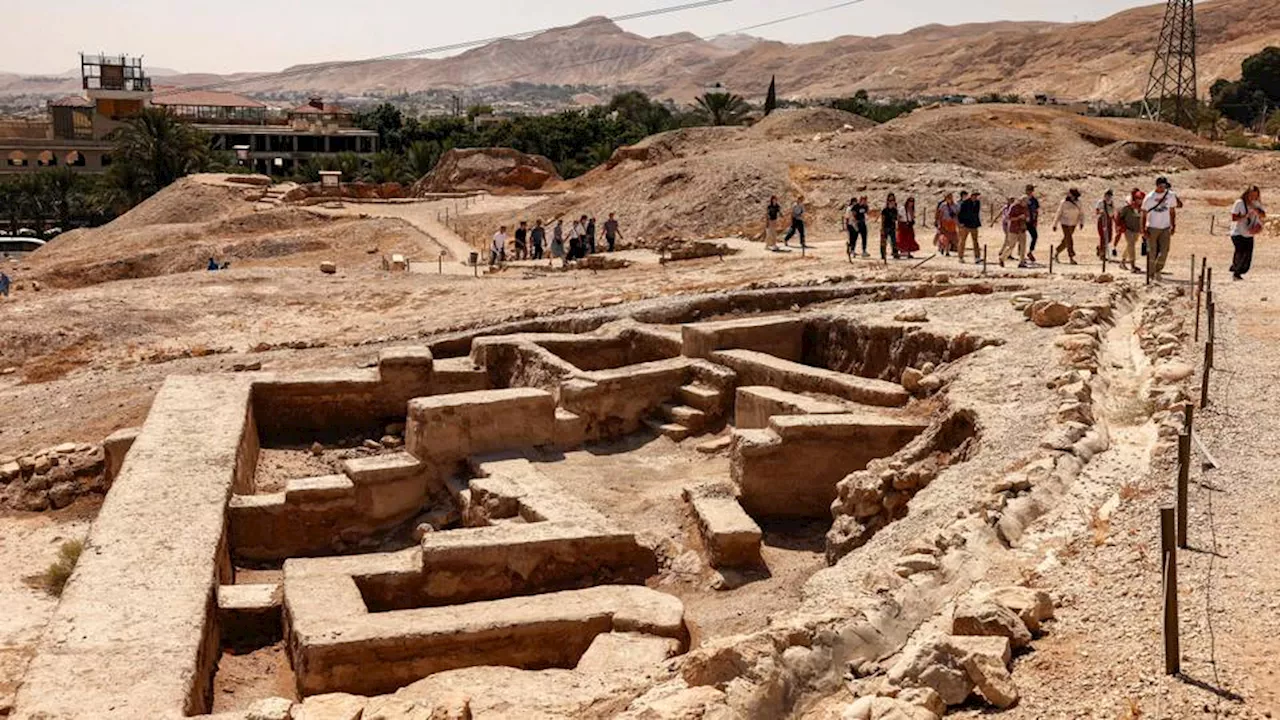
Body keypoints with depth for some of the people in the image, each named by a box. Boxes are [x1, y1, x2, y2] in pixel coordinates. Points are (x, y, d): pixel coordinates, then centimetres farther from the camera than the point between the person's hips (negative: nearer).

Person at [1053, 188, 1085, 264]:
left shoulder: (1078, 203, 0)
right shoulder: (1064, 203, -10)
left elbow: (1081, 213, 5)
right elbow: (1059, 214, -4)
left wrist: (1081, 222, -7)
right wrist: (1055, 225, -2)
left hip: (1073, 224, 5)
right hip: (1065, 223, -5)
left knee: (1066, 241, 11)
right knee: (1069, 240, -11)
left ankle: (1056, 253, 31)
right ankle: (1071, 258, -11)